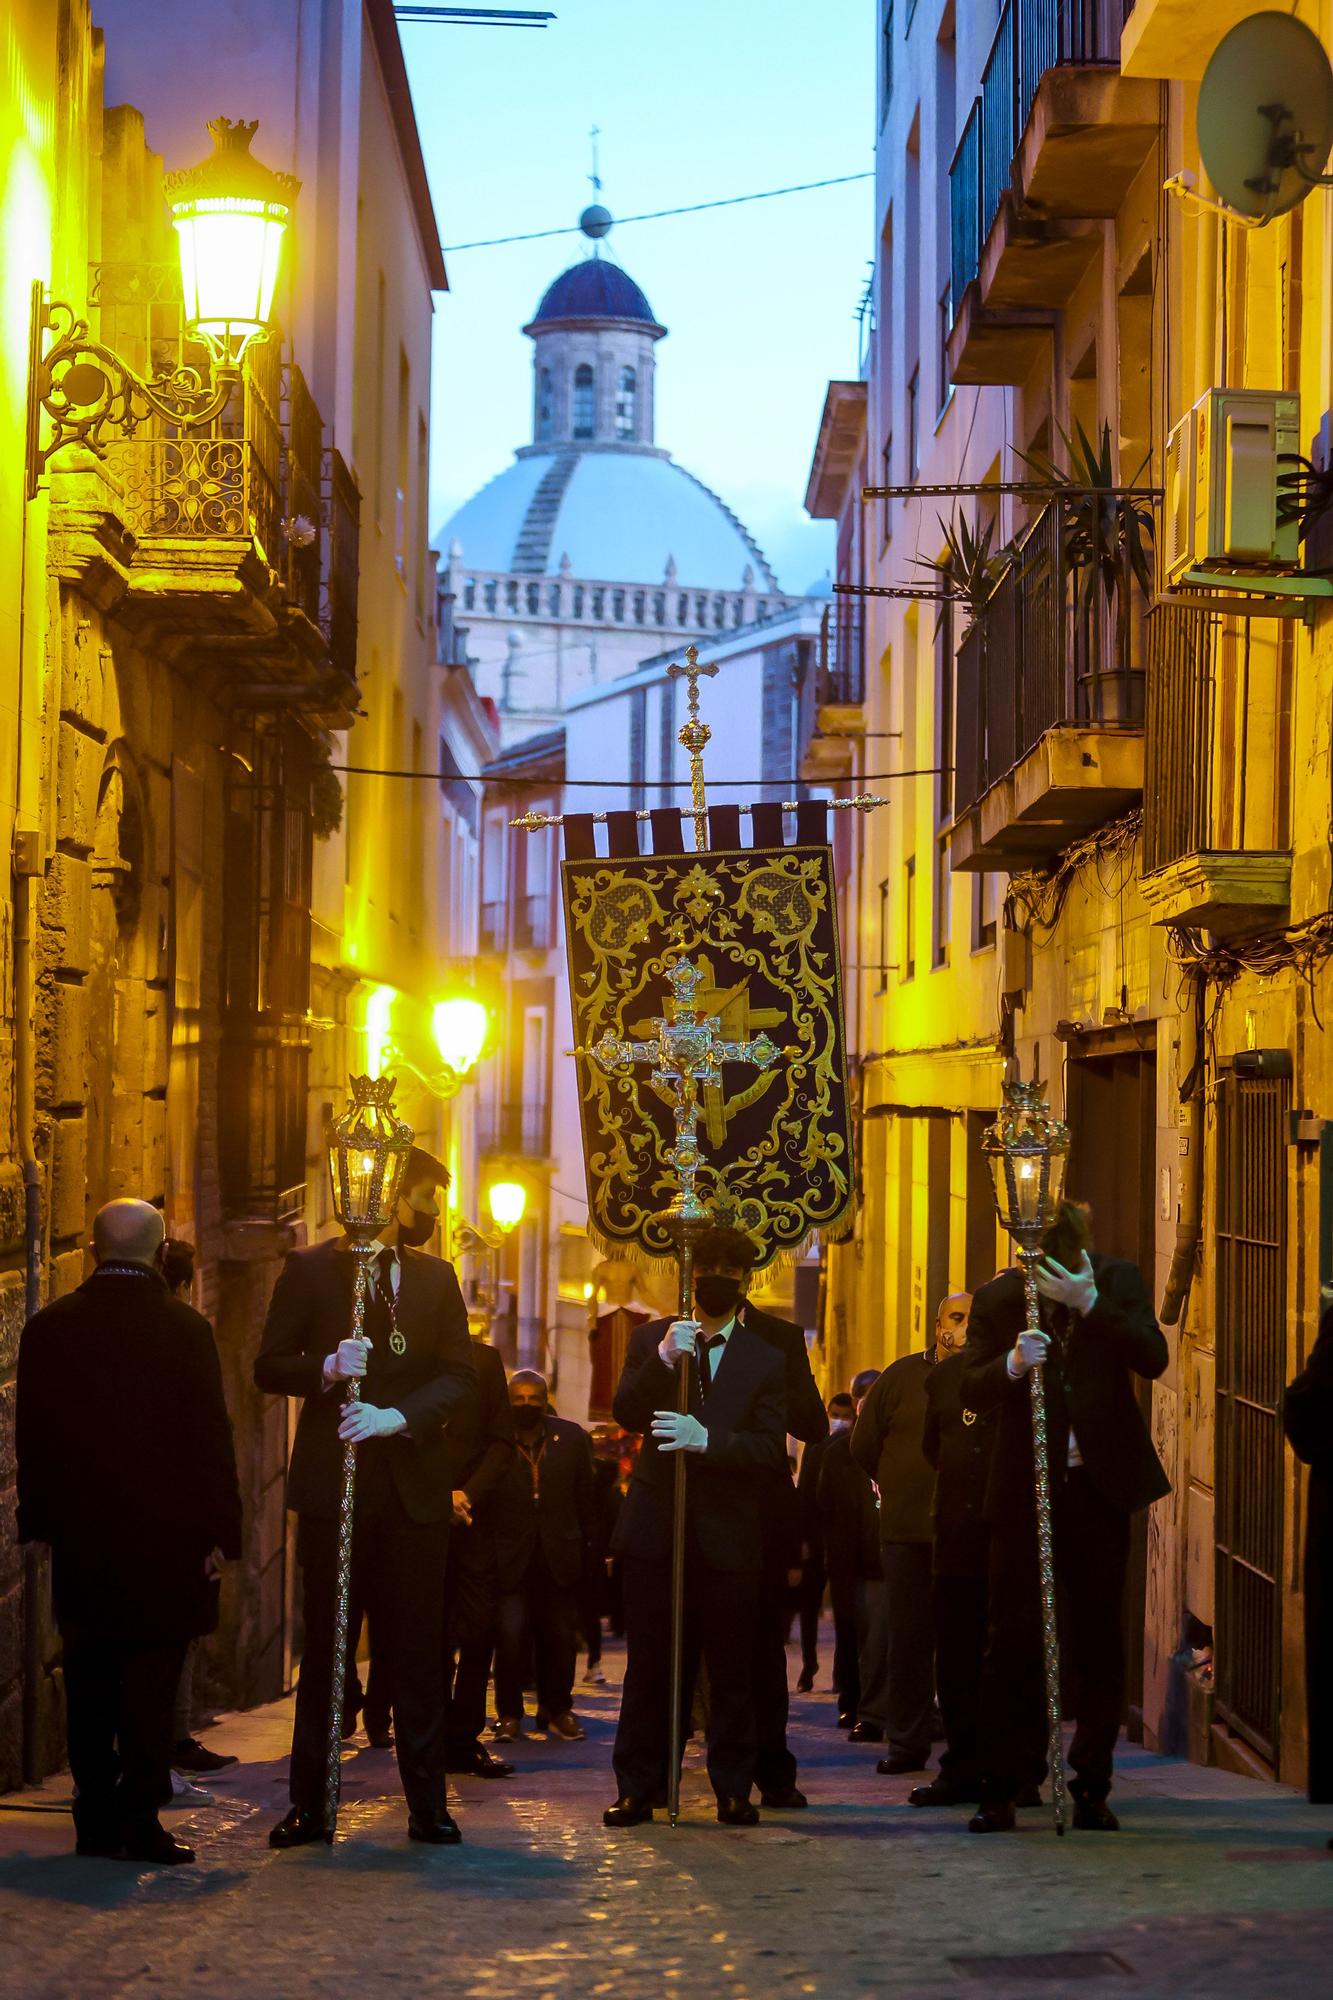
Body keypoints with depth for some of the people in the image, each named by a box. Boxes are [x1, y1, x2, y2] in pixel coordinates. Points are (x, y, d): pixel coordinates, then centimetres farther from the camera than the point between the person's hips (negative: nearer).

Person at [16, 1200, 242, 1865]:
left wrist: (39, 1519, 14)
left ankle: (96, 1818, 14)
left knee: (89, 1678, 11)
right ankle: (139, 1819, -2)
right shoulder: (185, 1328, -9)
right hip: (165, 1532, -3)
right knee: (151, 1678, 1)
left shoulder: (48, 1328, 1)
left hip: (81, 1535, 3)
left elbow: (31, 1436, 6)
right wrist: (220, 1531, -3)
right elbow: (211, 1436, -8)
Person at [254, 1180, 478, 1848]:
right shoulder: (307, 1269, 5)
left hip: (414, 1485, 1)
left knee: (418, 1650, 3)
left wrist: (398, 1416, -12)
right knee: (324, 1645, 2)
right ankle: (309, 1806, 7)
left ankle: (428, 1805, 9)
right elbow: (269, 1367, 4)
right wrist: (326, 1369, -16)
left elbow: (461, 1378, 4)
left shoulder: (435, 1277, 11)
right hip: (331, 1484, -1)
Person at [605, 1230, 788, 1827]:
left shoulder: (767, 1359, 4)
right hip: (654, 1526, 1)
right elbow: (626, 1413, -3)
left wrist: (707, 1440, -20)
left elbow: (771, 1447, -4)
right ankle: (637, 1788, 6)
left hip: (728, 1534, -1)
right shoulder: (651, 1339, 10)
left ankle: (733, 1789, 11)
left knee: (731, 1668, 2)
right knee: (648, 1665, 2)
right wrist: (663, 1359, -18)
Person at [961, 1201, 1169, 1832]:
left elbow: (1153, 1358, -11)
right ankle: (999, 1790, 3)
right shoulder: (997, 1298, -1)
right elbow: (971, 1391, -7)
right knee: (1012, 1637, -2)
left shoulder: (1117, 1282, 1)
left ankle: (1092, 1787, 15)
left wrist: (1090, 1304, -21)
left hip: (1099, 1485, 1)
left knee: (1098, 1639, 6)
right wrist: (1012, 1364, -27)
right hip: (1024, 1489, -1)